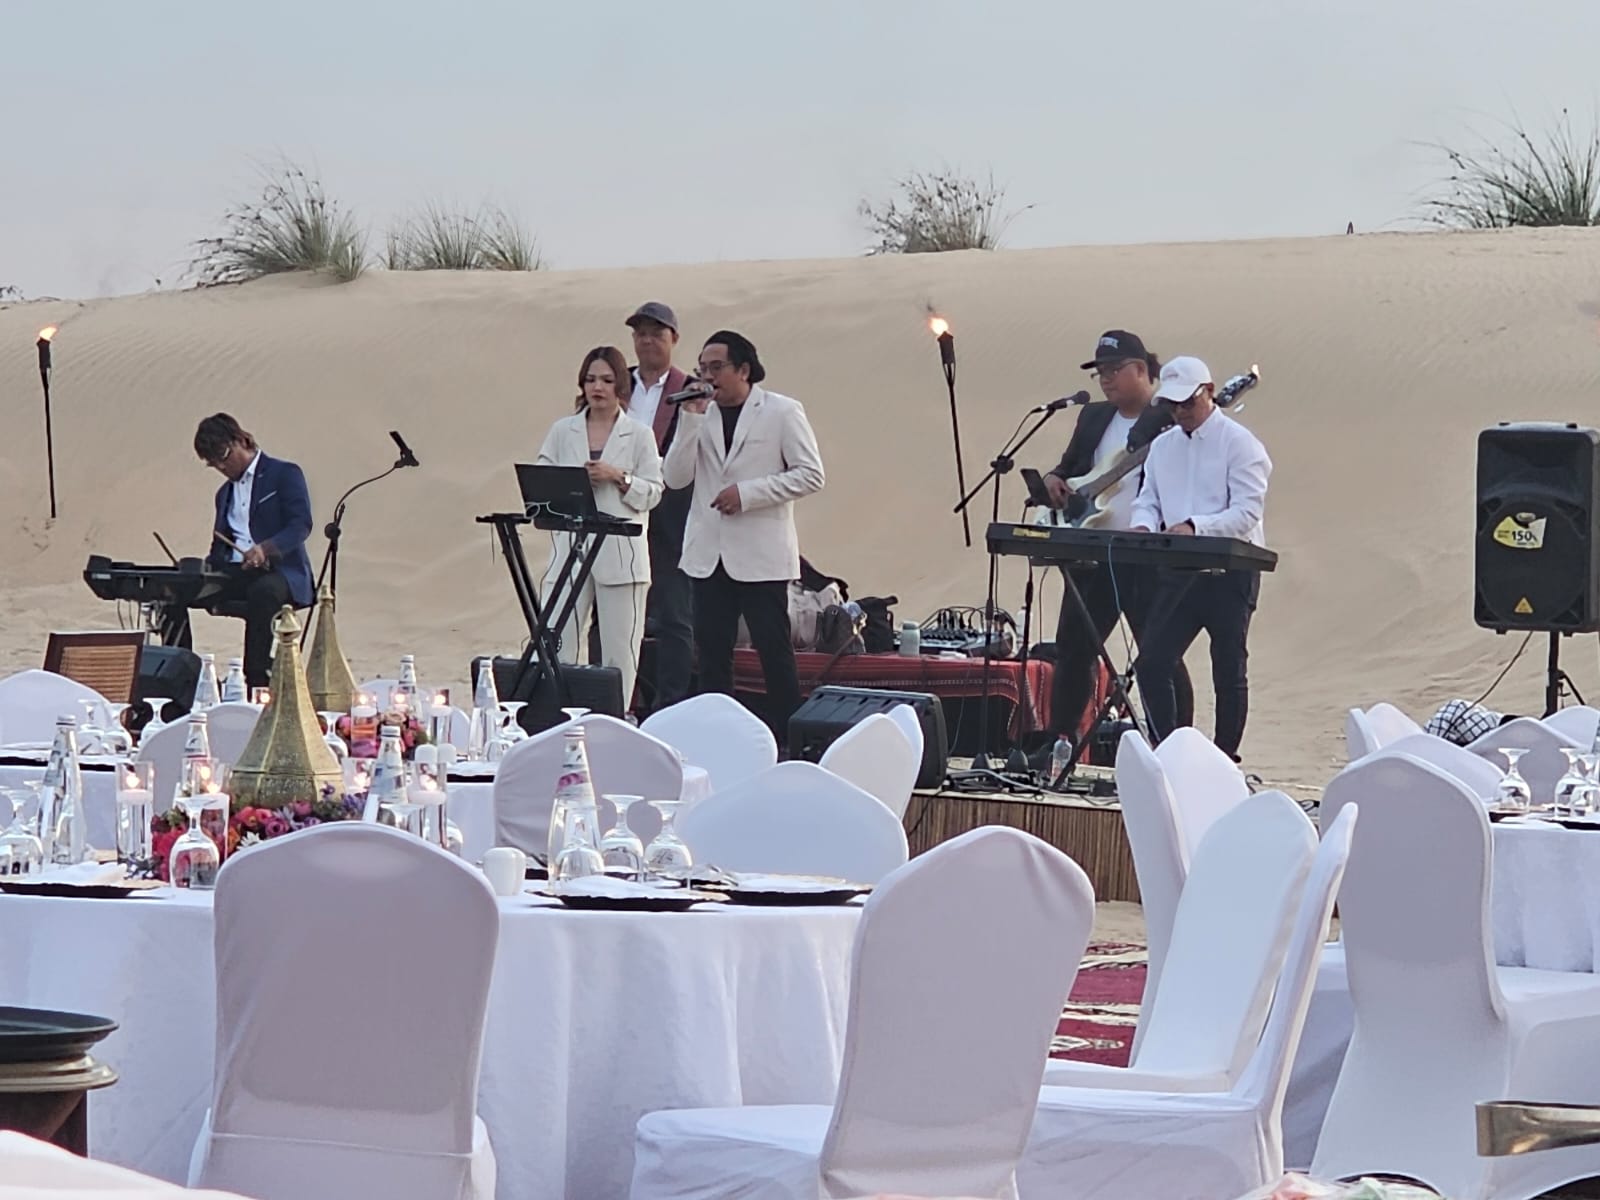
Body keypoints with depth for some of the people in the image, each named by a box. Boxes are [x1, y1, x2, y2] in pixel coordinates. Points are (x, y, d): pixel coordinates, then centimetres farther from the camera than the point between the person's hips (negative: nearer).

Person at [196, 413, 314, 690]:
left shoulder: (284, 474, 3)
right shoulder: (225, 493, 26)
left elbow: (301, 525, -11)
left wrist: (265, 549, -29)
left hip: (277, 571, -6)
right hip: (235, 574, 6)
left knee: (263, 593, -42)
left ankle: (258, 679, -39)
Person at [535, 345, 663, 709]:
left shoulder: (639, 435, 7)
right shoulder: (563, 431, 12)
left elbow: (652, 493, 3)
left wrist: (619, 477, -12)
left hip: (621, 553, -1)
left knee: (619, 651, 0)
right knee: (554, 644, -6)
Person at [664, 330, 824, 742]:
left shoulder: (782, 412, -2)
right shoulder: (701, 413, 10)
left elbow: (811, 475, -7)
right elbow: (676, 477, 2)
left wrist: (748, 493, -14)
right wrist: (691, 419, -8)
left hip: (761, 554, -5)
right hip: (709, 554, 5)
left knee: (774, 654, -2)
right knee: (712, 657, 6)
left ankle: (787, 747, 0)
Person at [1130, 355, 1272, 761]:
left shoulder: (1239, 443, -7)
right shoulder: (1162, 446, 14)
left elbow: (1247, 512, -15)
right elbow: (1147, 500, 15)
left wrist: (1195, 527, -28)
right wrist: (1143, 526, -9)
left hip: (1229, 572, -6)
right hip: (1177, 572, 6)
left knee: (1228, 673, 1)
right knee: (1152, 664, -3)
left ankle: (1224, 759, 8)